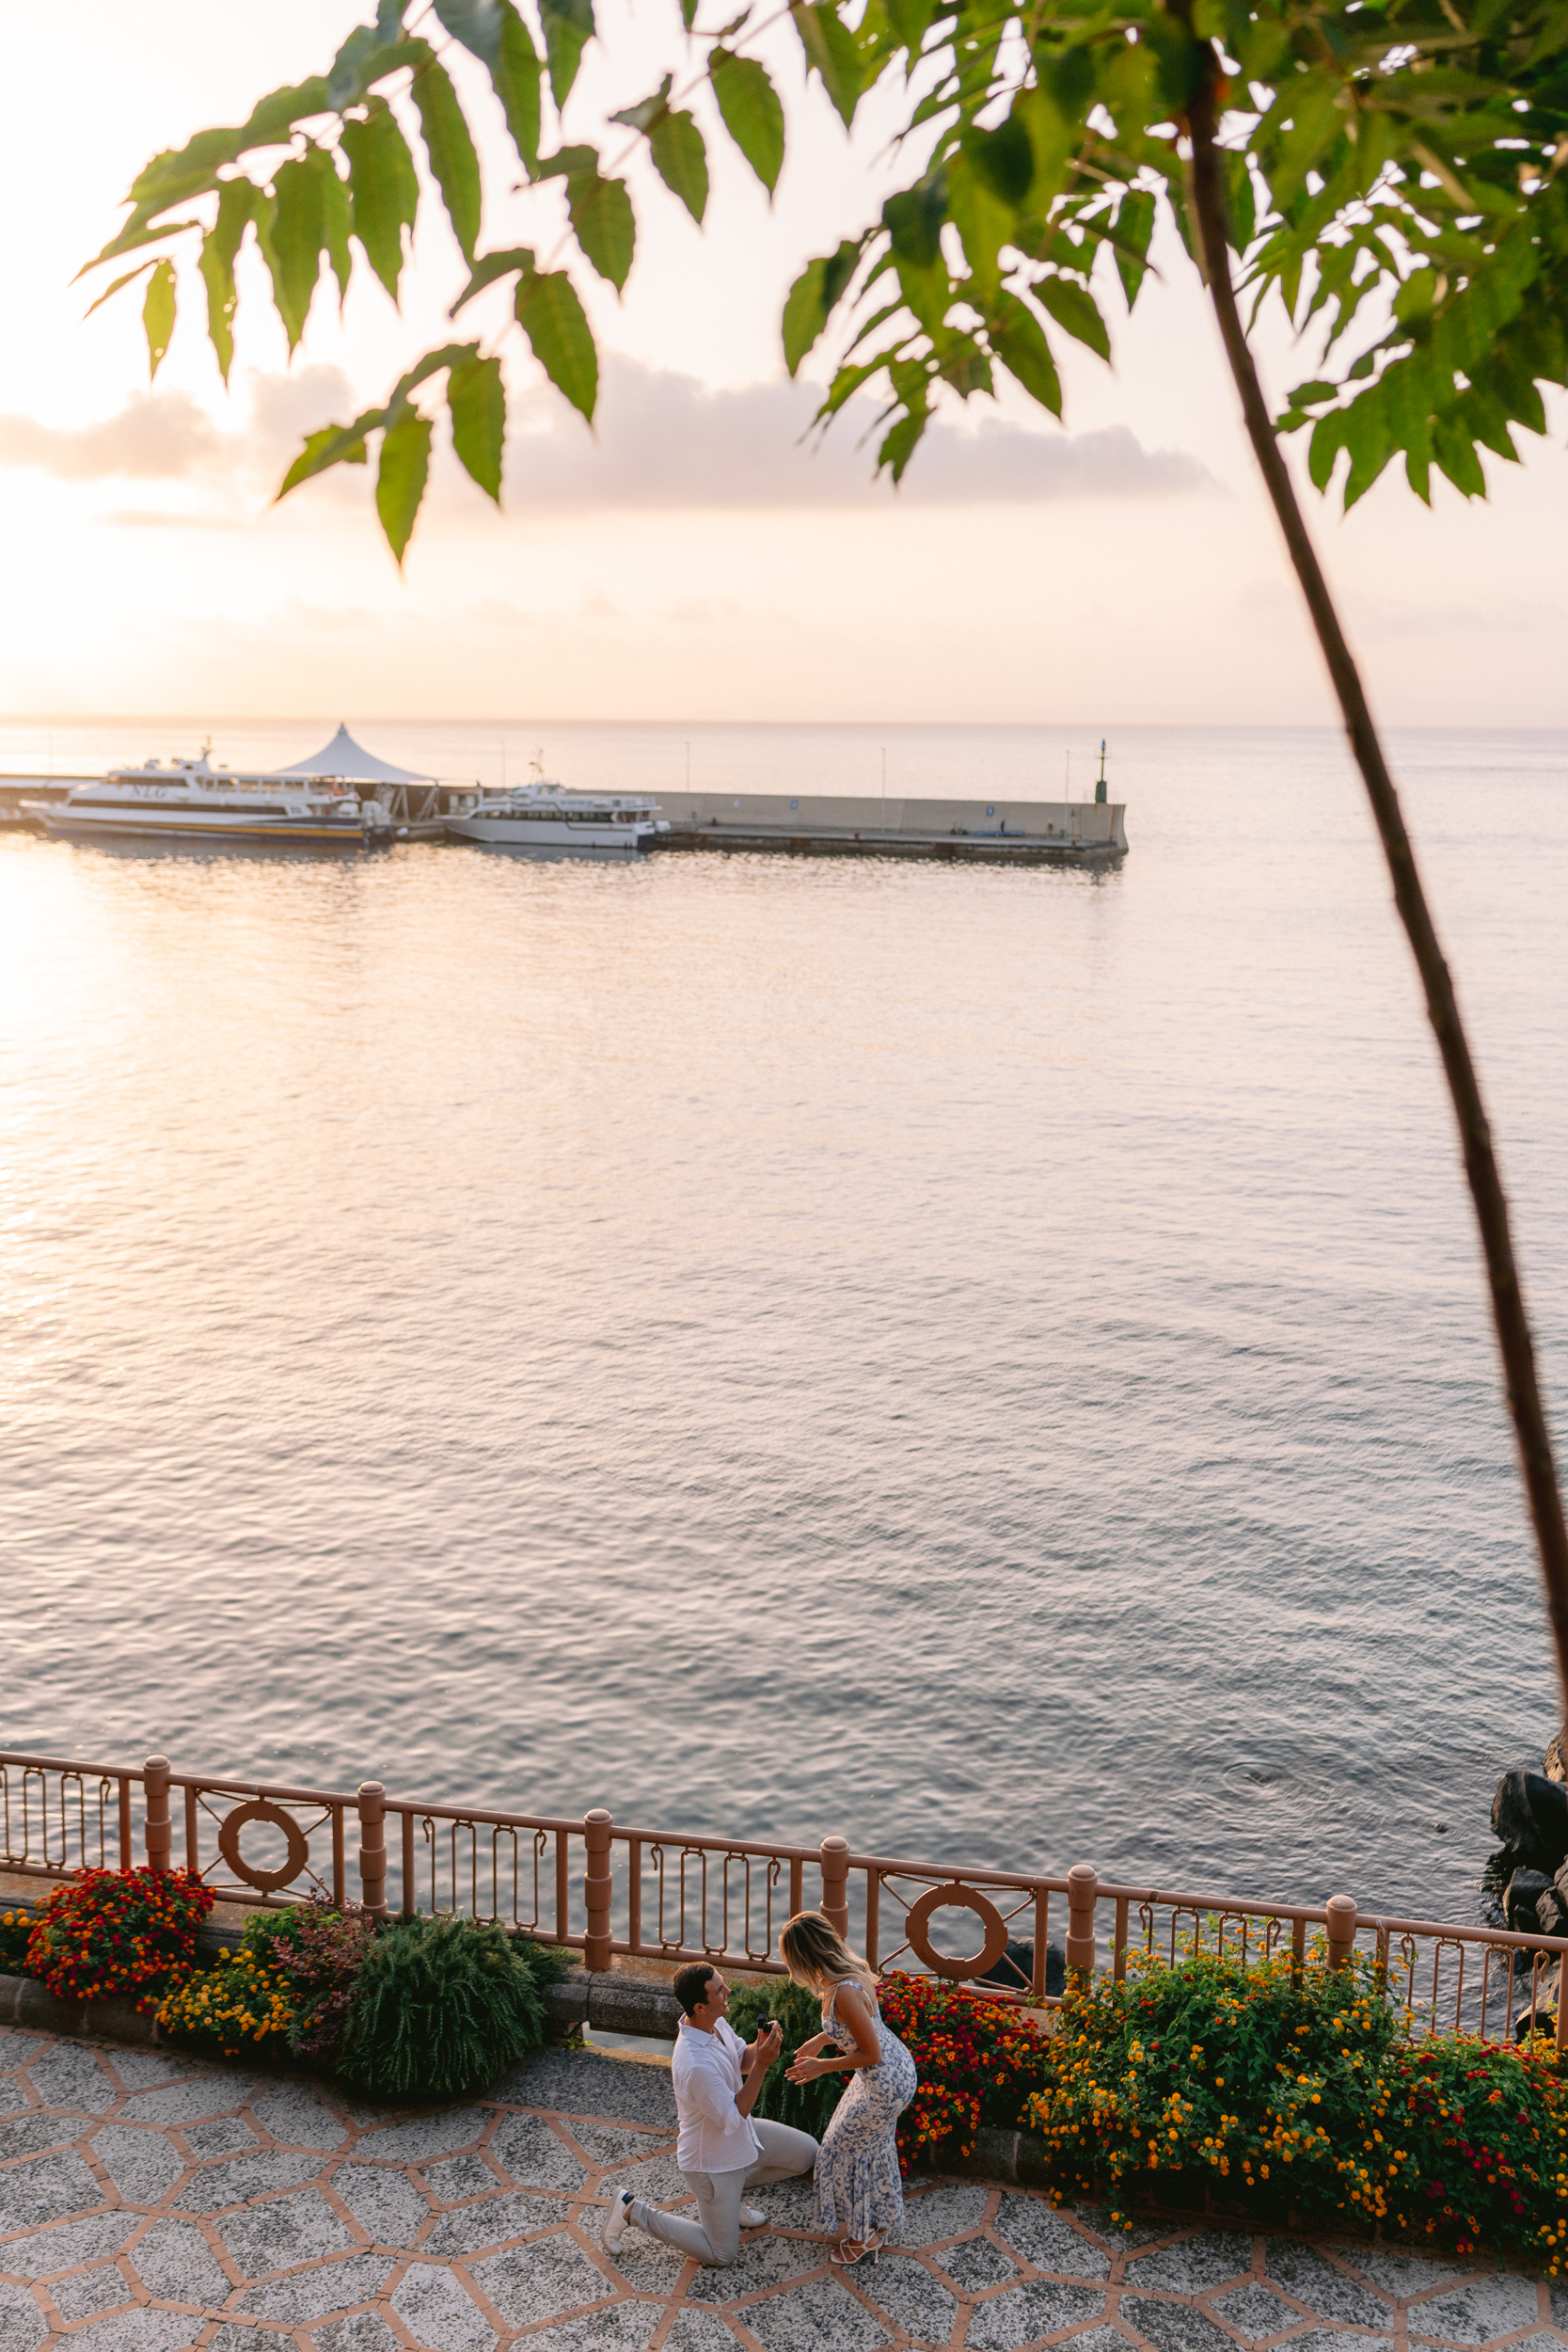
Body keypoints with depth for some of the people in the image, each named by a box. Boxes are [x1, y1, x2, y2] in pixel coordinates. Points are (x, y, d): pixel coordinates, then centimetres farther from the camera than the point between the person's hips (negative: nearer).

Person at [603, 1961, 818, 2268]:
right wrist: (762, 2064, -34)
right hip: (711, 2160, -8)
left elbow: (741, 2059, 3)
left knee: (806, 2153, 13)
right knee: (721, 2255, 7)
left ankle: (735, 2188, 26)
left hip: (741, 2136, 8)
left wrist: (760, 2047, -19)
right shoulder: (696, 2066, -40)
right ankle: (633, 2211, 14)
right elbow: (734, 2117, -29)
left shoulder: (715, 2022, -13)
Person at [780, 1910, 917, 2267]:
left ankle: (863, 2236, 28)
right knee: (875, 2146, 26)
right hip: (899, 2068, 9)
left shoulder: (844, 1993, -33)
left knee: (844, 2150, 10)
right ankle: (879, 2223, 45)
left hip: (885, 2084, -9)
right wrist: (821, 2040, 11)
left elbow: (871, 2054, -26)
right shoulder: (850, 1971, -4)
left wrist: (822, 2066, -16)